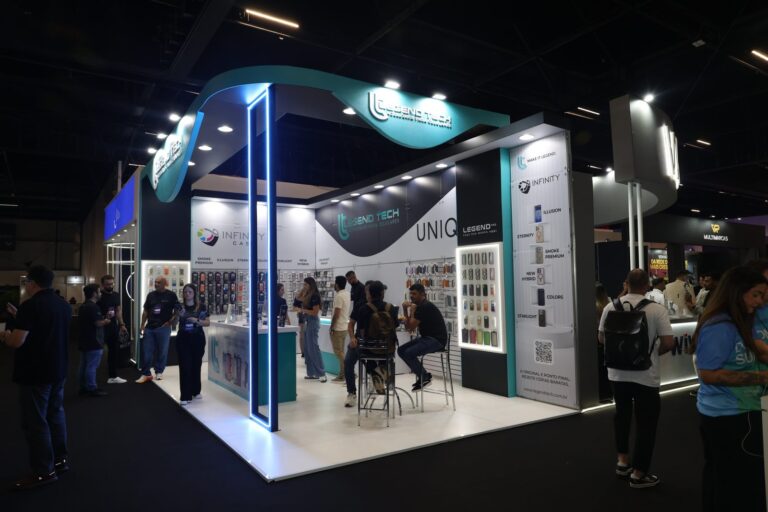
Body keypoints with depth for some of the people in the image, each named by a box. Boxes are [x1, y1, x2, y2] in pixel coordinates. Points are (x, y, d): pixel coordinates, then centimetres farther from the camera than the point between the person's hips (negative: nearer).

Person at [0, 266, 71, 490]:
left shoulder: (30, 306, -18)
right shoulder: (64, 305, 8)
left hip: (35, 373, -8)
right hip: (57, 370, 8)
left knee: (35, 422, 0)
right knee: (56, 414, 17)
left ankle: (44, 472, 5)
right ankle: (60, 460, 25)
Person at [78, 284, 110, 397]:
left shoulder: (83, 306, 14)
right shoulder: (93, 307, -19)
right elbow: (98, 323, -24)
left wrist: (102, 320, 20)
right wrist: (106, 321, -3)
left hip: (84, 341, 10)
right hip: (93, 342, -10)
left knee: (84, 365, 14)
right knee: (92, 366, -5)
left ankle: (83, 387, 21)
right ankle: (92, 388, -1)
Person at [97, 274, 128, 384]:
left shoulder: (116, 295, 9)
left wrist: (121, 324, 12)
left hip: (113, 327, 7)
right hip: (101, 327, -7)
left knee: (114, 351, 13)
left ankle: (113, 376, 25)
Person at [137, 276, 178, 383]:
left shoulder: (171, 295, -4)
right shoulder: (150, 295, 8)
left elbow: (177, 311, -1)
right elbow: (145, 311, 13)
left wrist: (170, 322, -10)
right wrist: (142, 325, 8)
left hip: (163, 328, -3)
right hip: (150, 328, 4)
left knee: (162, 351, 6)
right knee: (146, 351, 4)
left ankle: (159, 372, 20)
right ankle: (146, 374, 12)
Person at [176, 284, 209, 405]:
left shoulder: (201, 307, -1)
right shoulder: (179, 307, 2)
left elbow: (208, 323, -1)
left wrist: (197, 320, -17)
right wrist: (178, 316, -17)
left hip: (198, 338, 0)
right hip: (183, 339, 0)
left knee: (196, 365, 10)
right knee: (185, 366, -4)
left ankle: (196, 391, 28)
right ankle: (185, 396, -2)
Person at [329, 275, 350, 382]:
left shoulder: (339, 296, -19)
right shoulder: (347, 294, 7)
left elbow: (336, 314, -20)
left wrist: (331, 327, -14)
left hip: (338, 328, -9)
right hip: (344, 326, 9)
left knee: (338, 351, -3)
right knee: (341, 351, 14)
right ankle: (342, 374, 17)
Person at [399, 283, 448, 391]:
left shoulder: (425, 307, -18)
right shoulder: (419, 306, 12)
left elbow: (411, 327, -18)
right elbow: (408, 327, 7)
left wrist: (412, 311, -9)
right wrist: (405, 309, -1)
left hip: (436, 340, -10)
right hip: (426, 338, 10)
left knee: (409, 353, -25)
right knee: (401, 350, 3)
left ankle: (425, 377, -5)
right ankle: (422, 374, 9)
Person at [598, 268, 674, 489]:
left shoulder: (611, 307, -4)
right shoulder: (657, 309, -13)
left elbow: (602, 337, 4)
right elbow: (668, 342, -14)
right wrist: (654, 352, 6)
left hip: (618, 373, 4)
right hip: (645, 375, -3)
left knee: (622, 414, 24)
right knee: (645, 422, 10)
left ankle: (622, 460, 30)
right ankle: (639, 474, 17)